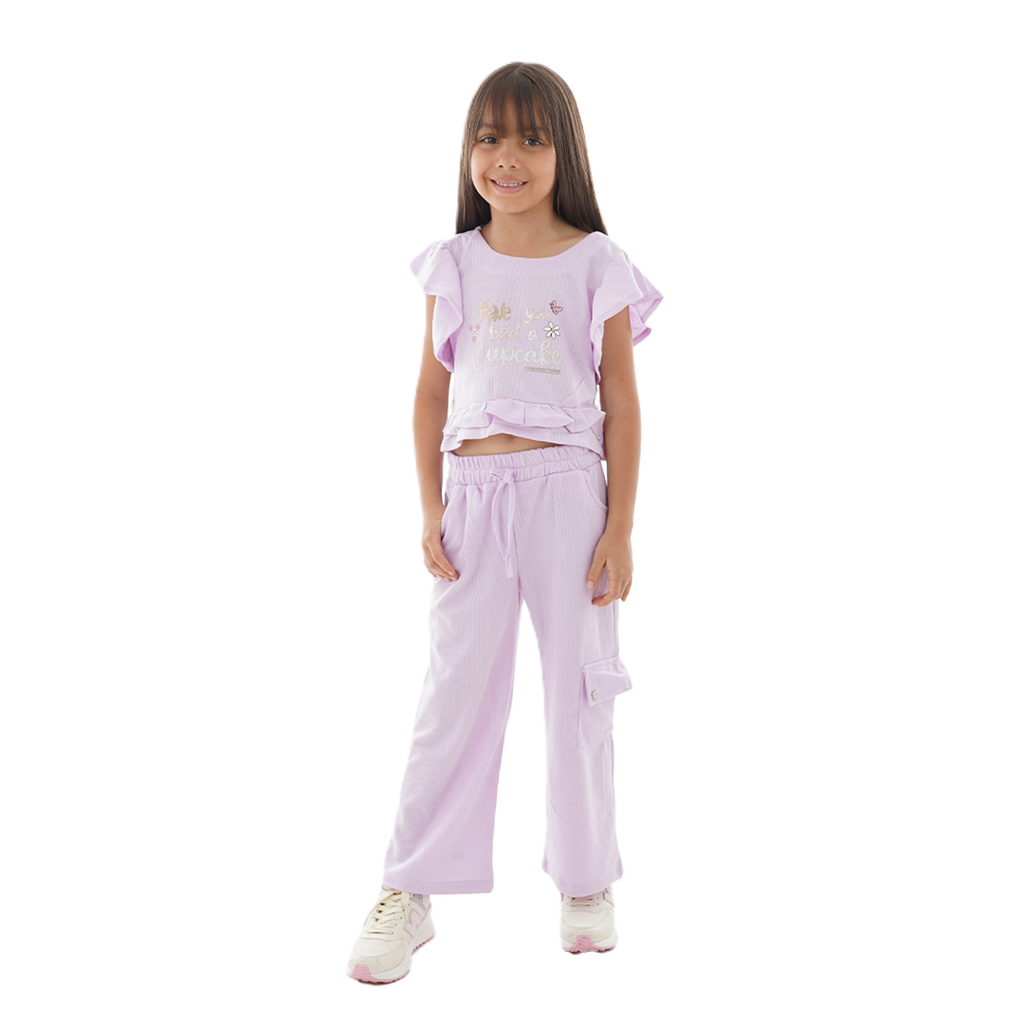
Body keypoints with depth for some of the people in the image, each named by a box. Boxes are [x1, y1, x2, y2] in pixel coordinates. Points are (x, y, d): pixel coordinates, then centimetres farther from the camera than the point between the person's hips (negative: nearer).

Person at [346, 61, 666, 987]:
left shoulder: (598, 265, 1)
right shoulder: (453, 265, 7)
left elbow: (622, 405, 1)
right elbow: (431, 395, 10)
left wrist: (620, 530, -4)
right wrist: (431, 513, 2)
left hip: (568, 488, -1)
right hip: (475, 491, 2)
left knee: (579, 691, 6)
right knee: (457, 688, 3)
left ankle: (586, 885, 21)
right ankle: (411, 896, 11)